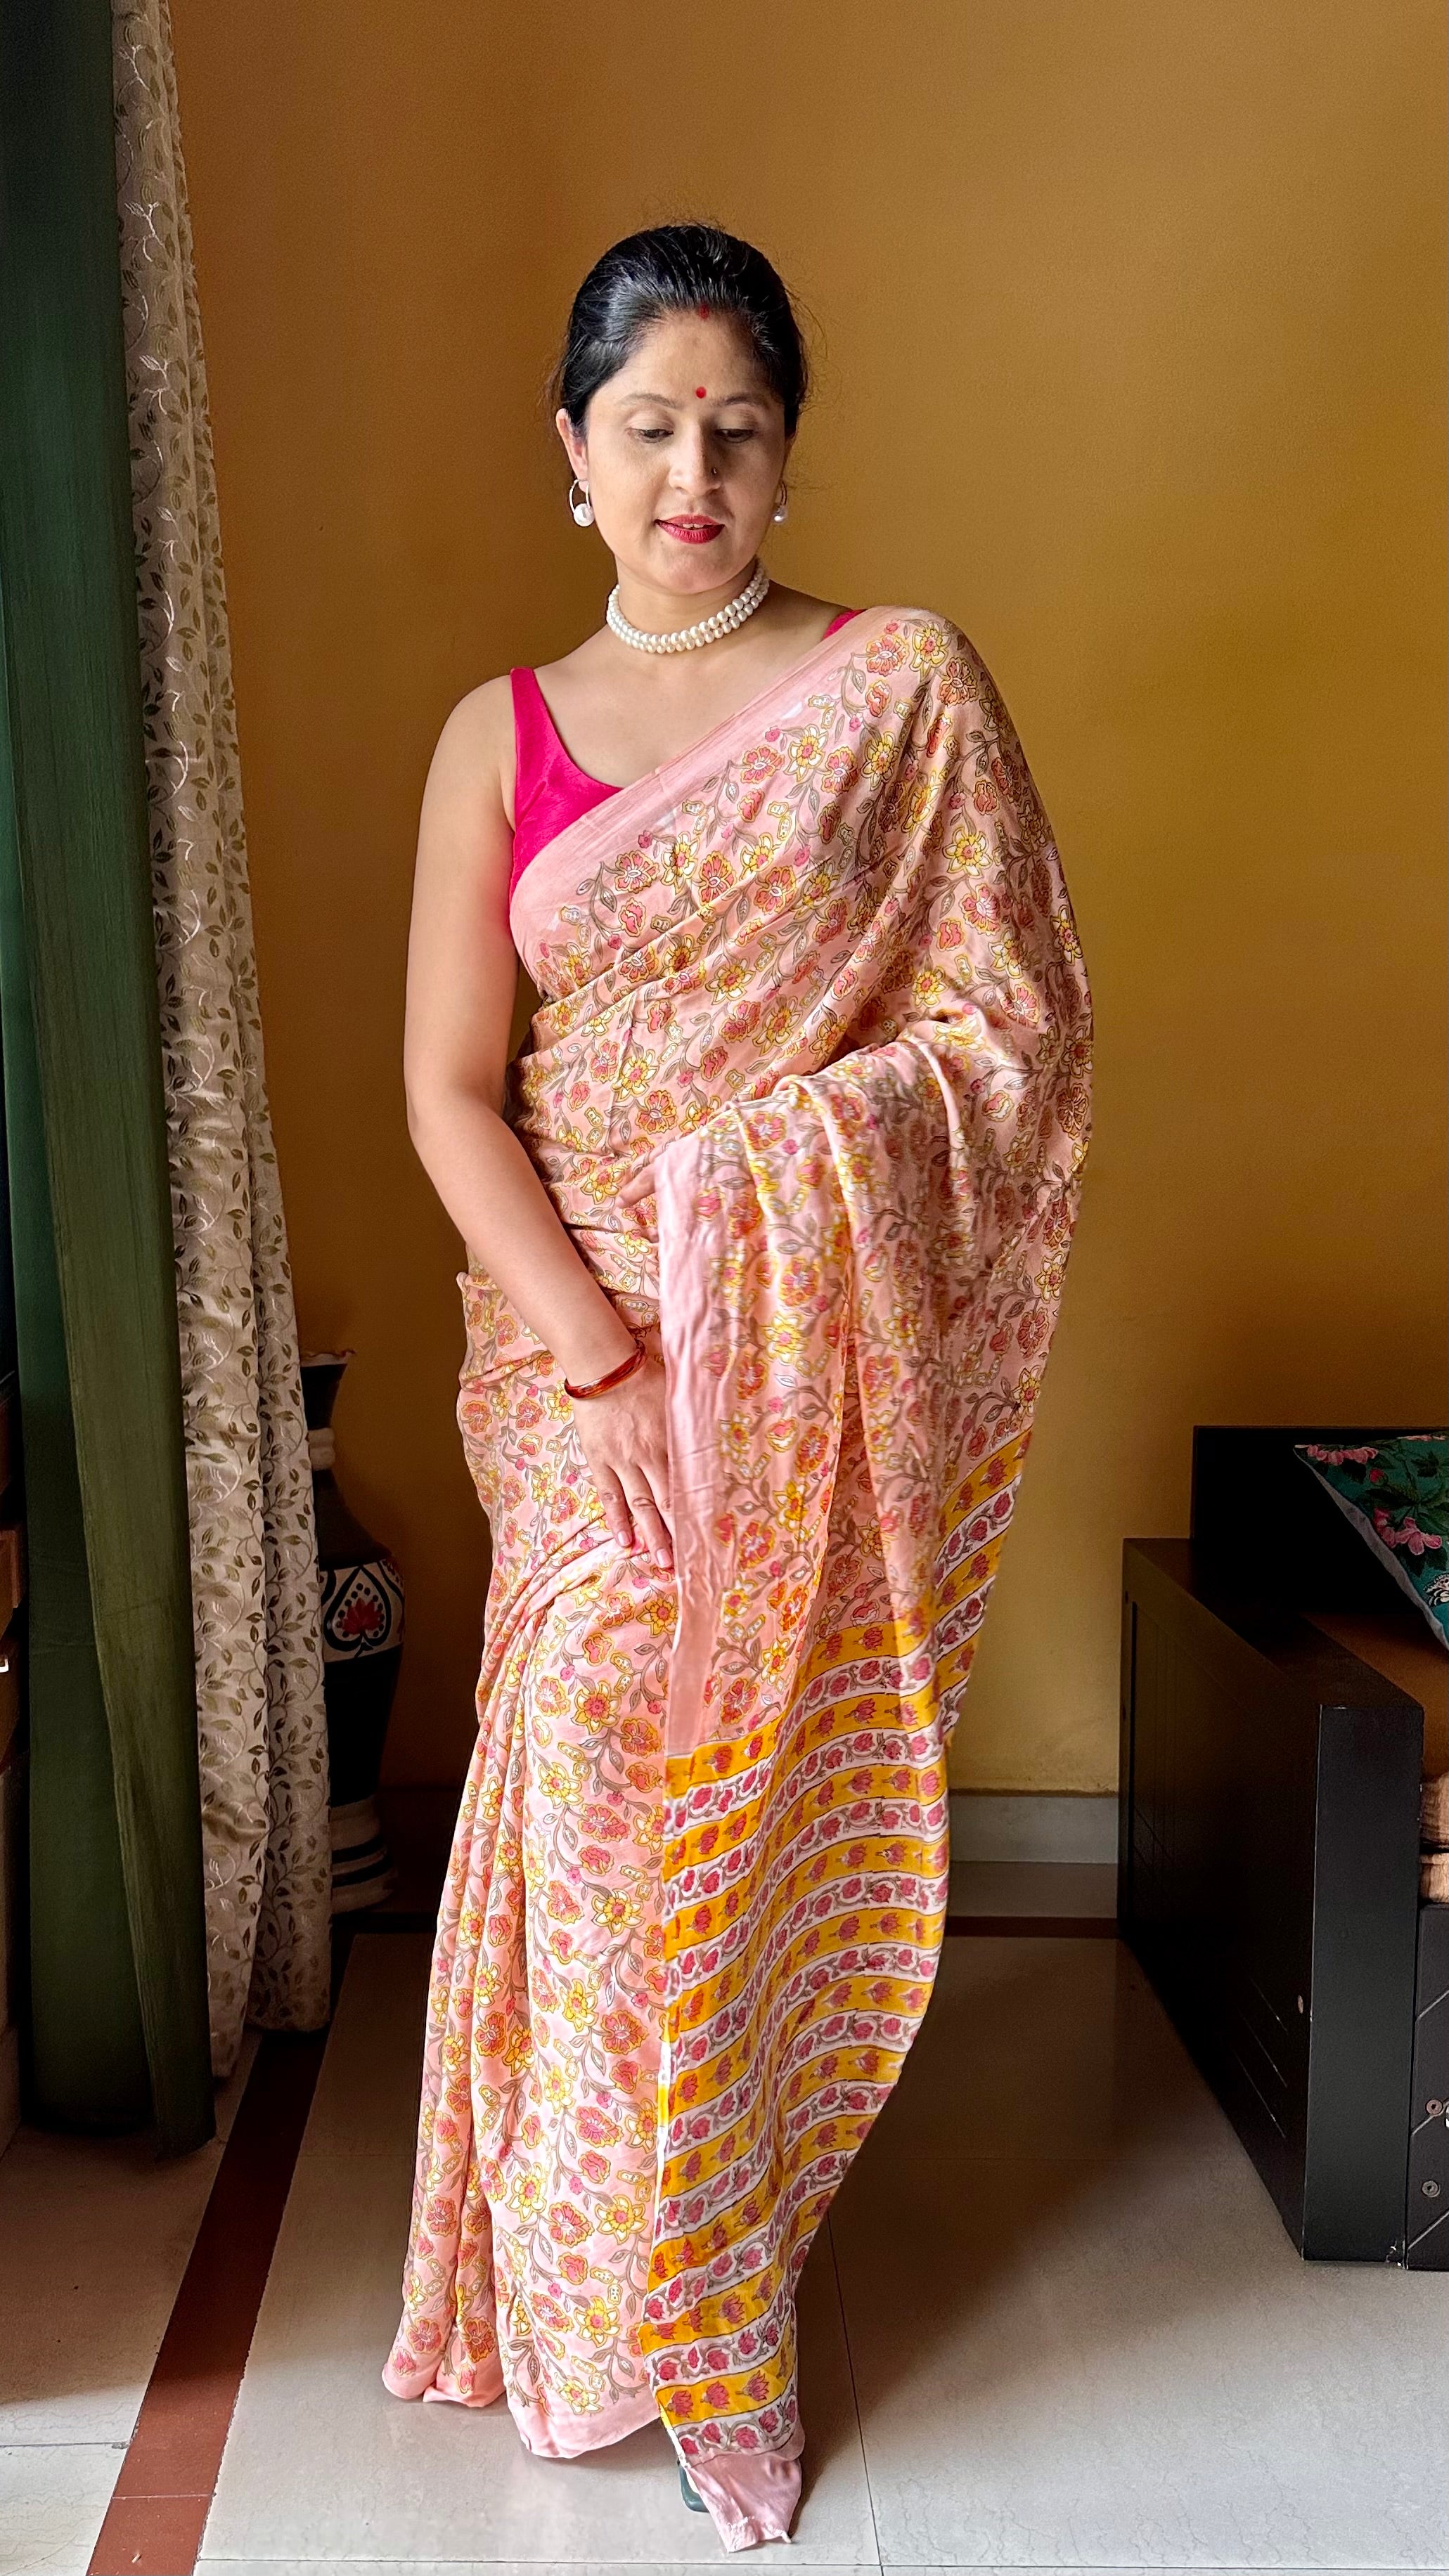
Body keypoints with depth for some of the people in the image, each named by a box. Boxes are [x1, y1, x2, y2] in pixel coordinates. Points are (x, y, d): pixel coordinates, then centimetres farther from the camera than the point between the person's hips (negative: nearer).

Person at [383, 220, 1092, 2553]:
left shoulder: (907, 686, 0)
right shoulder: (500, 738, 5)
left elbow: (1018, 1025, -5)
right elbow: (448, 1089, -2)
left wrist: (766, 1166, -18)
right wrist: (598, 1356, -14)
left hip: (833, 1365, -1)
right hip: (589, 1356, 1)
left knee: (785, 1814, 7)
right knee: (607, 1808, 4)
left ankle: (727, 2286, 31)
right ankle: (610, 2305, 28)